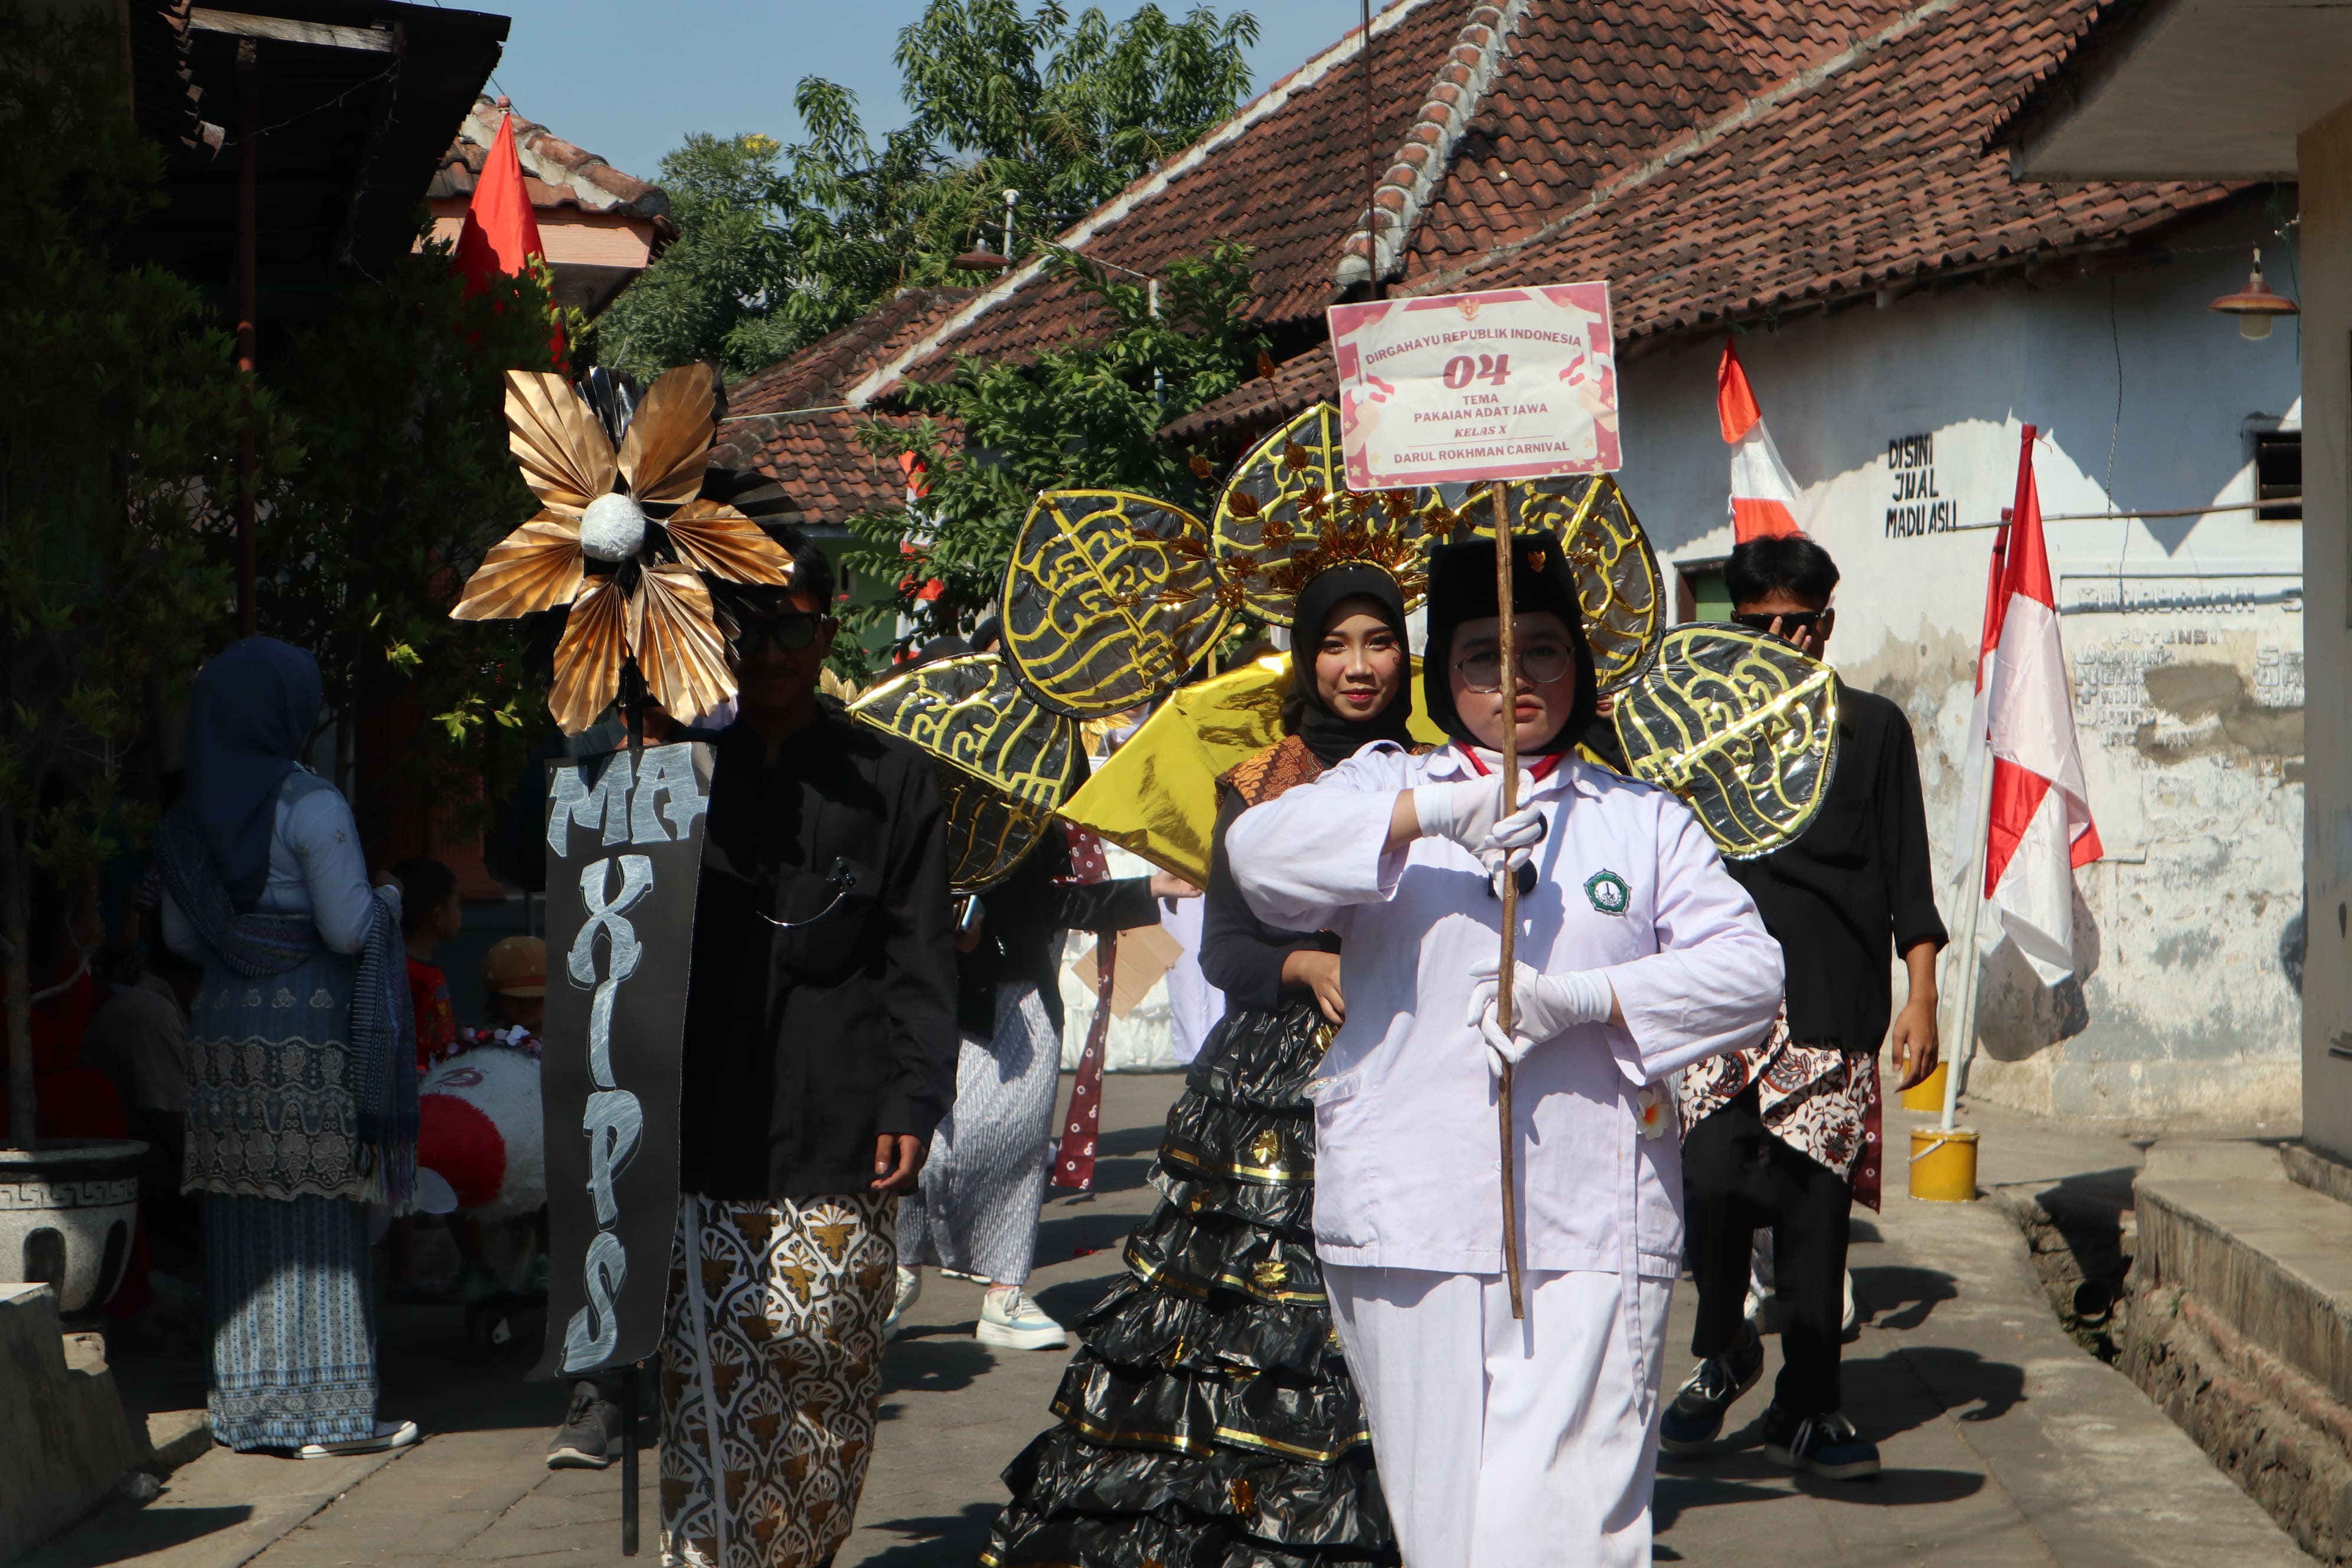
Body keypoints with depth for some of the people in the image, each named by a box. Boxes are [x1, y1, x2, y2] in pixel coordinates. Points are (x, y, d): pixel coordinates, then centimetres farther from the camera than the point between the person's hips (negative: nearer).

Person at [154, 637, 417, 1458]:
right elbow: (349, 929, -13)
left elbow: (181, 935, 14)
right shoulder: (312, 806, -11)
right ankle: (327, 1416, 3)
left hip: (221, 1031, 6)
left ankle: (248, 1411, 15)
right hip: (313, 1041, -6)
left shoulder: (186, 817, 8)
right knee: (320, 1228, 0)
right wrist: (386, 901, 7)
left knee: (242, 1229, 10)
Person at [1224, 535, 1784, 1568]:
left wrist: (1585, 997, -12)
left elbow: (1750, 969, 3)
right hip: (1413, 1220, 1)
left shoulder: (1646, 821, 14)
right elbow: (1258, 854, -5)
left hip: (1590, 1225, 0)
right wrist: (1426, 814, -18)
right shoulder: (1389, 787, 13)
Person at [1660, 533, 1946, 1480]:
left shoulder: (1872, 730, 9)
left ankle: (1807, 1409, 13)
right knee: (1711, 1181, -14)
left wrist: (1921, 1000, 0)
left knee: (1815, 1206, 1)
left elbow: (1908, 880, 7)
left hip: (1834, 1010, 0)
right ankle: (1722, 1349, 12)